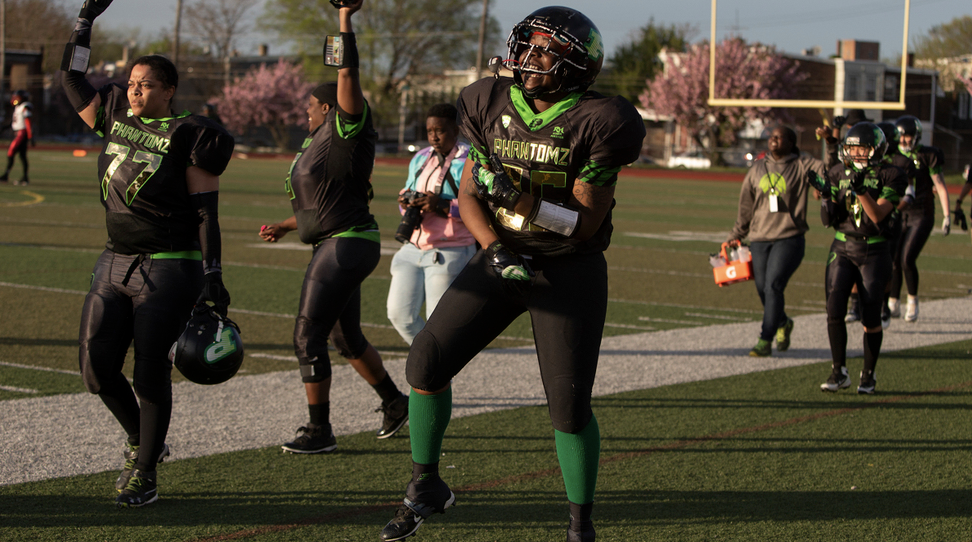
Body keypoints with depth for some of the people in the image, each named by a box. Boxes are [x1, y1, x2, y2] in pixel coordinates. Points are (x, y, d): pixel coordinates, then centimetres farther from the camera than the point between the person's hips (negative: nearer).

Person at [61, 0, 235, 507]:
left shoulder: (188, 136, -9)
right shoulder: (116, 117, 9)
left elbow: (207, 211, -9)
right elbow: (72, 80, 20)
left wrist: (213, 278, -11)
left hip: (170, 270, -6)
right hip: (115, 264, 6)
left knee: (150, 374, -3)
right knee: (97, 369, 0)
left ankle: (145, 475, 12)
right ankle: (141, 440, 26)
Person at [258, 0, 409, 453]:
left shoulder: (345, 133, -10)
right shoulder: (322, 145, 17)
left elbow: (348, 75, -21)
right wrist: (284, 227, 20)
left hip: (346, 246, -10)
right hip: (334, 246, 10)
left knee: (308, 337, -7)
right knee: (346, 336, 20)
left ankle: (319, 431, -1)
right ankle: (394, 401, 35)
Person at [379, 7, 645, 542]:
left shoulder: (595, 125, -16)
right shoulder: (494, 106, -1)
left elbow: (586, 223, -17)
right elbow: (467, 194, 1)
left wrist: (521, 198, -30)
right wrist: (493, 250, -16)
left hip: (568, 271, -4)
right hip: (502, 258, 4)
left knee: (569, 406, -6)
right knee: (427, 361, -4)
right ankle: (425, 486, 17)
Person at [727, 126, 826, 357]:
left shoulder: (802, 166, 2)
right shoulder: (757, 169, 14)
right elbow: (746, 206, 20)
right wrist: (736, 235, 22)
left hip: (789, 239, -5)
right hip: (759, 239, 5)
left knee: (773, 285, -16)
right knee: (762, 289, 5)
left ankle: (765, 340, -13)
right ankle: (783, 323, 34)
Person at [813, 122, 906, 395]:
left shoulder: (890, 176, -5)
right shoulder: (838, 173, 6)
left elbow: (878, 215, -16)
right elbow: (828, 220, 5)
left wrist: (860, 190, -29)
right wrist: (826, 196, -13)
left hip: (874, 252, -3)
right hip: (842, 249, 3)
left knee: (871, 316, -2)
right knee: (834, 310, -9)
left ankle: (868, 375, 14)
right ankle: (839, 372, 4)